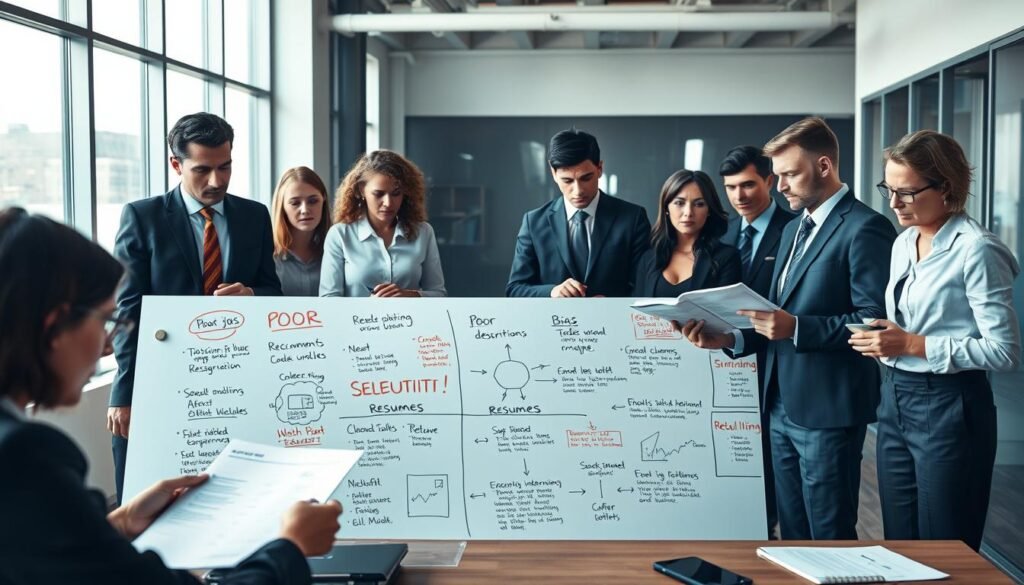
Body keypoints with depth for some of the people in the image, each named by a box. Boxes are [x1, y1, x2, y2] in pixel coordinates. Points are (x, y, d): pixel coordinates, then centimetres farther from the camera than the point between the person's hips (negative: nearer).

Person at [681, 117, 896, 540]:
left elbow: (874, 321, -19)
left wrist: (795, 329, -25)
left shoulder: (865, 228, -12)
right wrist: (731, 338, 0)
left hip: (827, 411, -8)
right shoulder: (793, 229, 16)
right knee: (792, 535, 17)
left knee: (830, 538, 3)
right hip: (782, 408, 8)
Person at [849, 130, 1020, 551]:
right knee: (898, 548, 16)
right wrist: (884, 343, 0)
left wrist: (914, 345, -20)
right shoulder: (903, 243, 10)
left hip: (948, 409, -7)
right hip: (895, 402, 8)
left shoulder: (975, 250, -15)